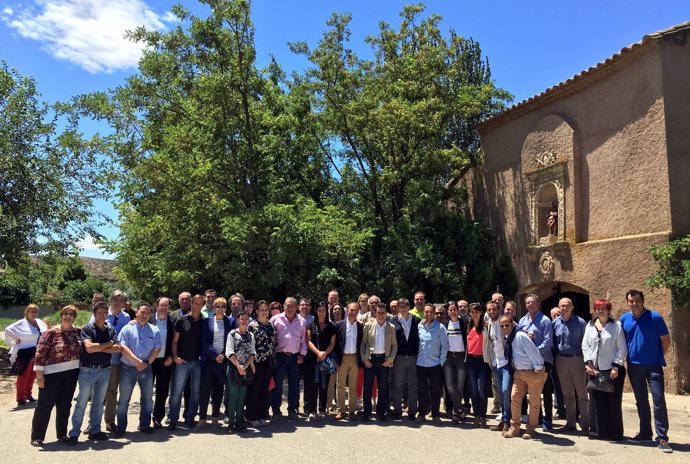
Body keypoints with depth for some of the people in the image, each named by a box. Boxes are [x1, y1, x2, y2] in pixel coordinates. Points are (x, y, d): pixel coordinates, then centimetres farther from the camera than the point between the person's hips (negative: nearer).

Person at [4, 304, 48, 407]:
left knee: (32, 374, 13)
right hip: (25, 353, -6)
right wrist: (15, 339, -13)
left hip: (37, 352, 6)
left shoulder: (39, 322, 6)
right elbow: (8, 330, -18)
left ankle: (28, 395, 26)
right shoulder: (22, 323, -12)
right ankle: (20, 398, 7)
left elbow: (45, 332, 22)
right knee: (24, 375, -2)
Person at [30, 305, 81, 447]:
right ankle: (37, 437, 12)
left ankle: (62, 434, 22)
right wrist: (39, 374, -15)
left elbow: (81, 350, 15)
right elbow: (40, 353, -11)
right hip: (52, 373, -4)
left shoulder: (77, 332, 4)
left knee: (64, 404, 12)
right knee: (45, 404, 2)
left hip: (71, 373, 5)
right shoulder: (51, 332, -10)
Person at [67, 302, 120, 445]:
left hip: (105, 370, 4)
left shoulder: (111, 330, 6)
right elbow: (89, 347, -21)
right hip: (88, 370, -4)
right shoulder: (87, 329, -6)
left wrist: (97, 347, -14)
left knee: (98, 402, 12)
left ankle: (95, 430, 21)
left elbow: (117, 349, -7)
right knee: (81, 403, 1)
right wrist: (108, 344, -11)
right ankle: (74, 433, 9)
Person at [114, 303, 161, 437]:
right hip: (128, 369, -2)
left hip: (147, 369, 2)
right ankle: (121, 428, 15)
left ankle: (145, 425, 22)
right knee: (124, 399, 5)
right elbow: (123, 347, -11)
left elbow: (157, 349, 0)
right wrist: (137, 361, -18)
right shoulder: (128, 328, -1)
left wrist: (147, 362, -12)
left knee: (147, 398, 9)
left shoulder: (154, 330, 5)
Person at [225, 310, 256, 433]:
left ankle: (239, 421, 14)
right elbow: (229, 352, -10)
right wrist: (238, 366, -16)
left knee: (242, 395, 7)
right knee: (233, 395, -1)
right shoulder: (232, 334, -3)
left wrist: (245, 365, -10)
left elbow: (252, 352, 3)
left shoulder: (251, 335, 9)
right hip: (234, 368, -4)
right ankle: (231, 422, 6)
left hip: (246, 369, 4)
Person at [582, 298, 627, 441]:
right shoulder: (590, 326, 10)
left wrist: (616, 366, -10)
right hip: (594, 370, 3)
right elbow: (585, 345, 11)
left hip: (612, 370, -3)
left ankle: (614, 433, 14)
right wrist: (588, 362, -1)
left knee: (613, 402, 3)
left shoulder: (616, 326, -2)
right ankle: (596, 431, 17)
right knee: (596, 401, 7)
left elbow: (622, 348, -4)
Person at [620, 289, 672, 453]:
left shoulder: (655, 317, -7)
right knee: (641, 401, 12)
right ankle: (645, 432, 24)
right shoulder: (624, 319, 3)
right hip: (634, 366, 4)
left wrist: (658, 357, 2)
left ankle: (662, 437, 0)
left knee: (658, 399, -7)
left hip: (653, 366, -3)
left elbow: (666, 340, 0)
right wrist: (628, 357, 9)